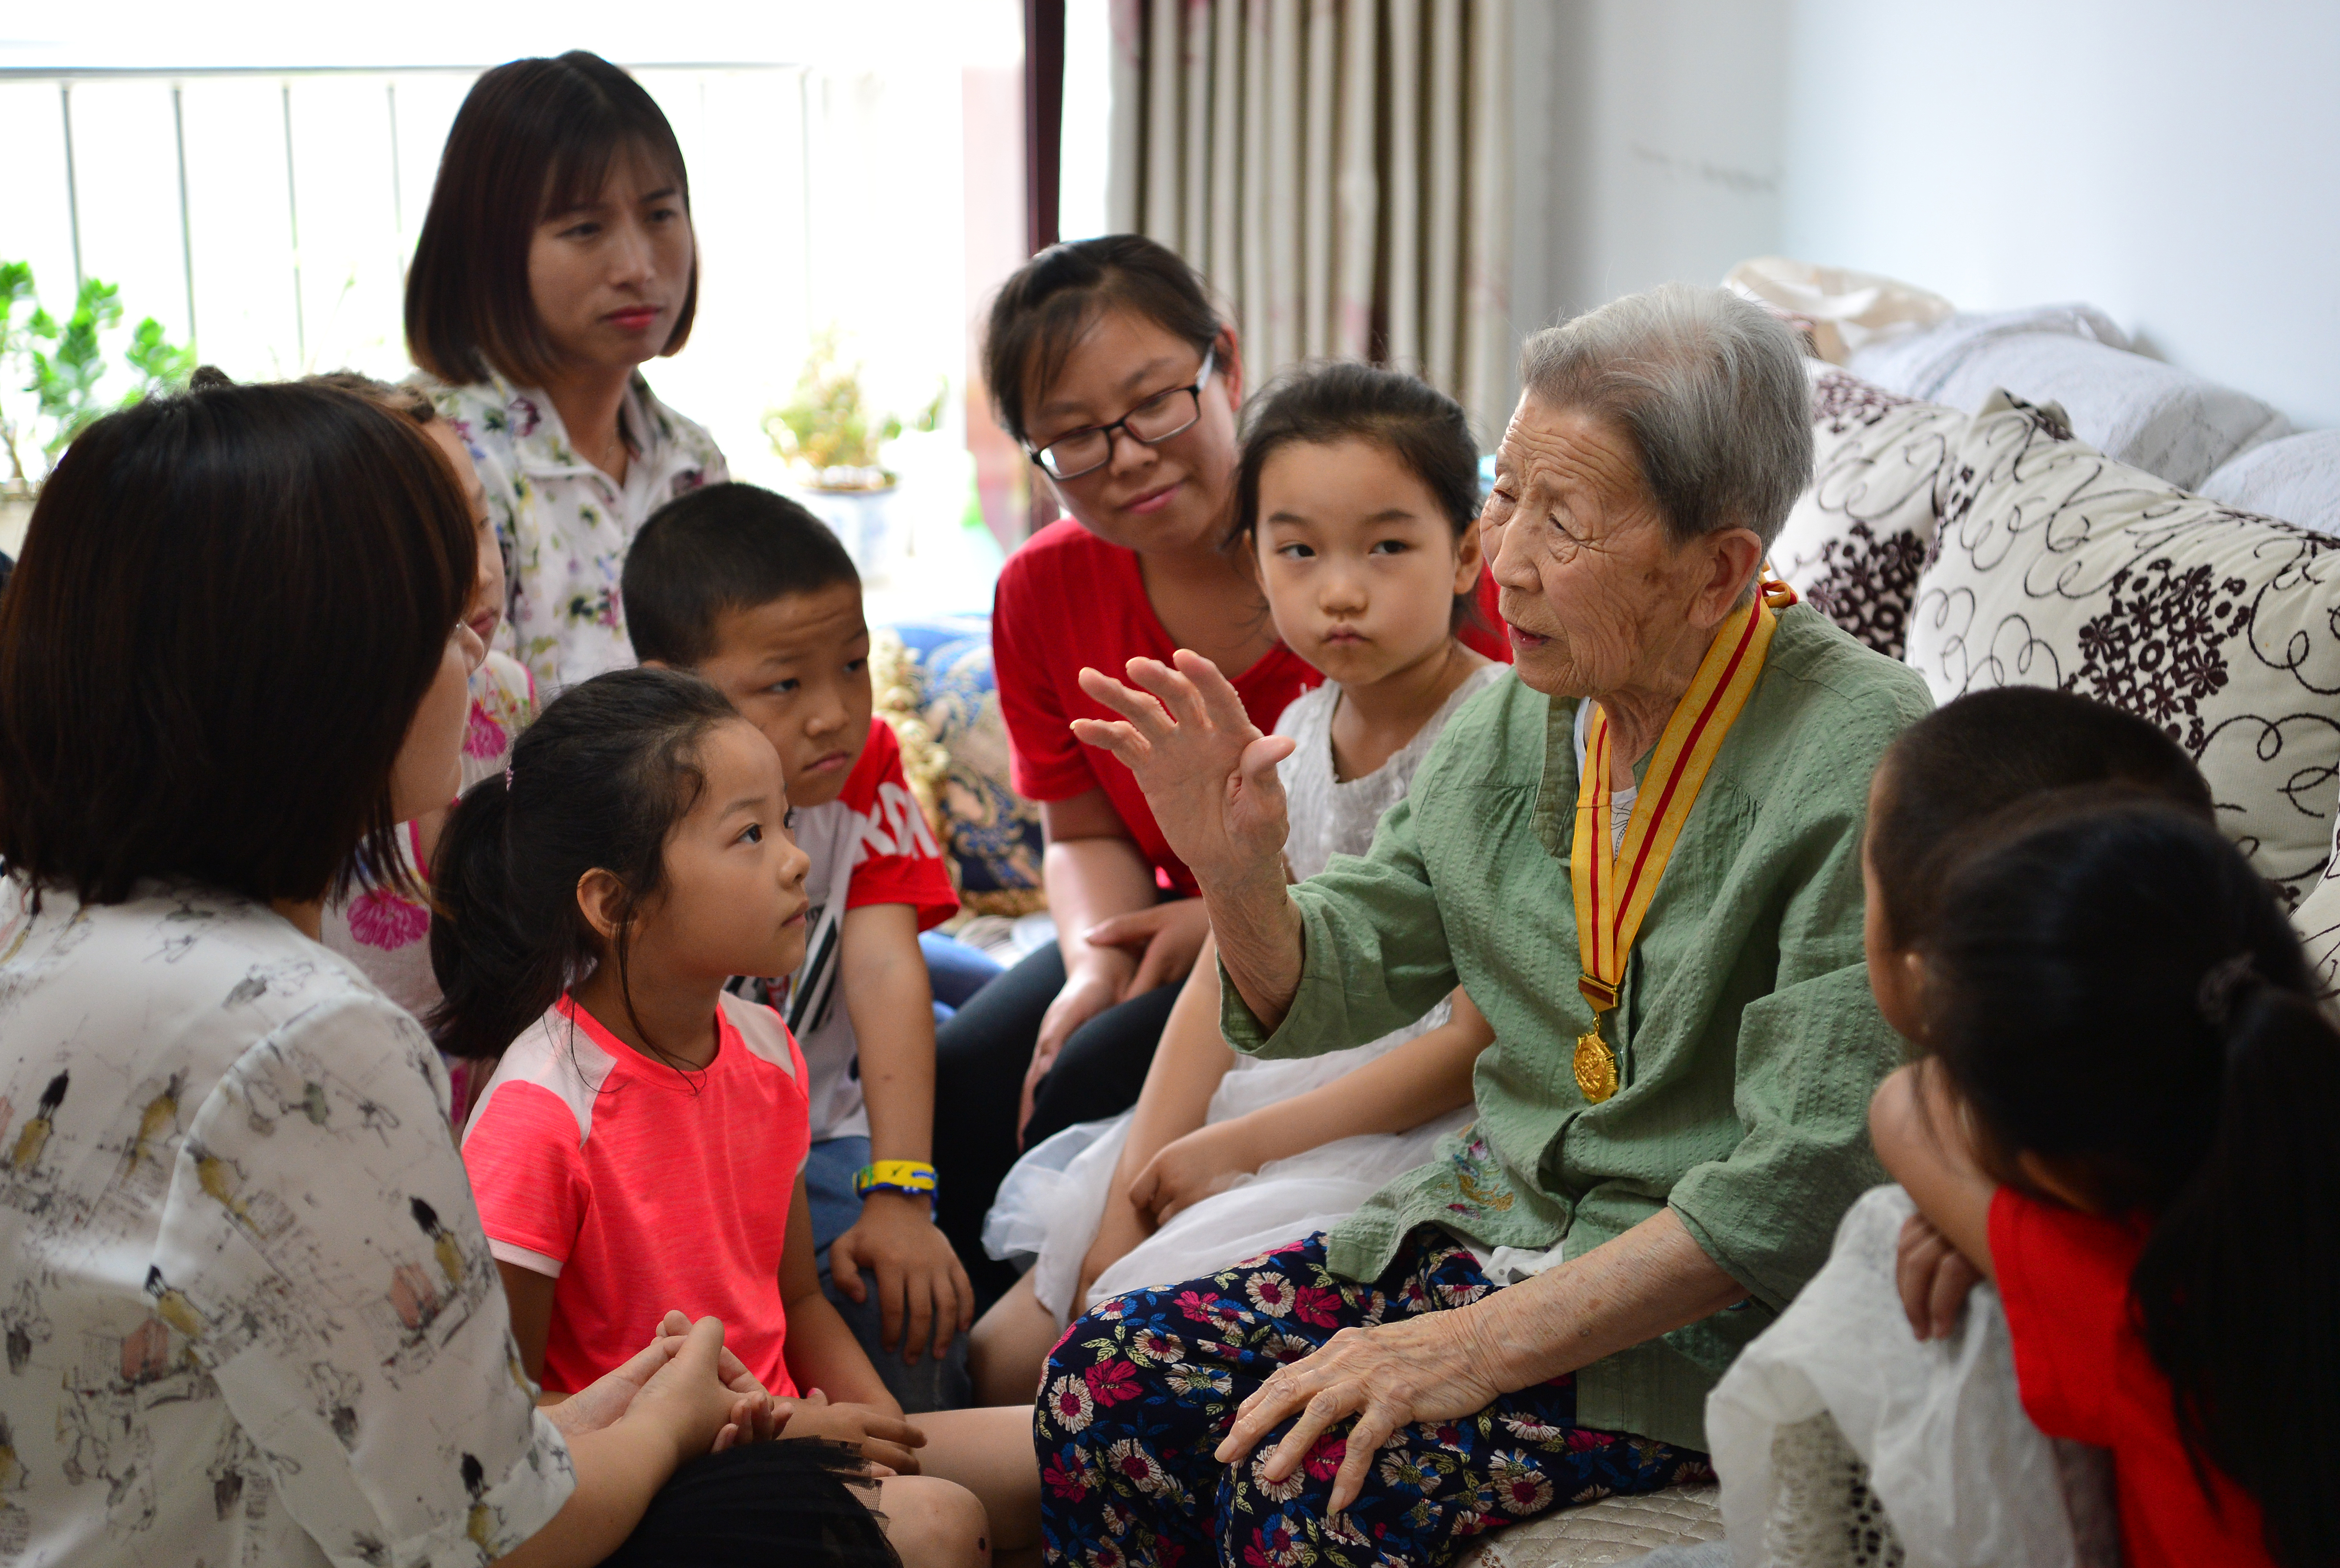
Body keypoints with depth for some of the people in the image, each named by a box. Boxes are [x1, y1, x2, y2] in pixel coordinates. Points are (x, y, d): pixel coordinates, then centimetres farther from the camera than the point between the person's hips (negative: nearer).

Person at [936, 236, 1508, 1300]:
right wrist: (1101, 965, -14)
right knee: (962, 1084, -15)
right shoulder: (1046, 592, -3)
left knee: (1096, 1094, -25)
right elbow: (1088, 834, 10)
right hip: (1187, 928, 6)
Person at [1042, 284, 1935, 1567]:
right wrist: (1235, 869, -12)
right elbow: (1323, 996, 11)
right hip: (1499, 1216, 7)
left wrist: (1482, 1345, -25)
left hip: (1722, 1310, -6)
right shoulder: (1523, 718, 3)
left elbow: (1799, 1188, -23)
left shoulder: (1864, 769, -19)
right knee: (1104, 1387, -11)